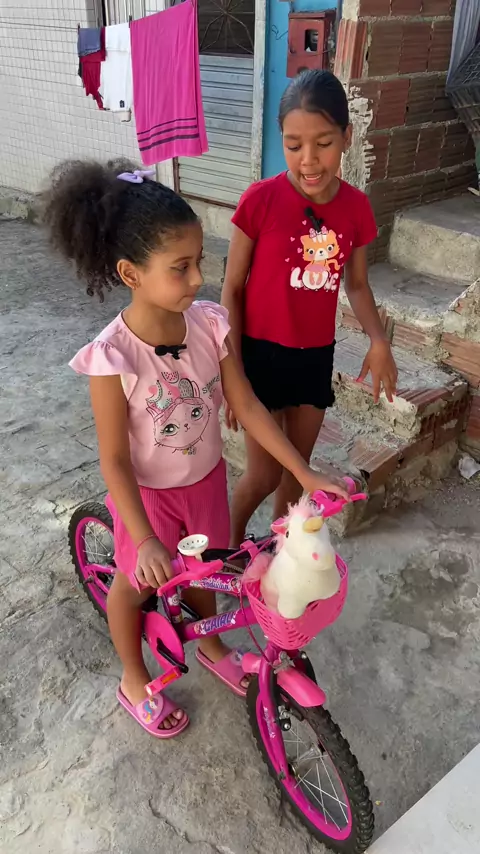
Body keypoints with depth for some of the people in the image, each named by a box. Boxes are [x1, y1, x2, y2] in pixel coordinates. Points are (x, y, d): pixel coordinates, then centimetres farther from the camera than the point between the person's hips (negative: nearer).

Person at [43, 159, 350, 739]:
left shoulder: (209, 324, -18)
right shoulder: (113, 357, -30)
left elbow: (246, 407, -10)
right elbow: (114, 461, -22)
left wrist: (305, 474, -12)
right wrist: (146, 541, -26)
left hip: (205, 478, 4)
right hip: (147, 491, -4)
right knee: (136, 583, 19)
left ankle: (210, 644, 57)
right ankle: (135, 682, 46)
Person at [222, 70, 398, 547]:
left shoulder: (355, 206, -5)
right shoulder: (261, 199, -16)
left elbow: (356, 283, 9)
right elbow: (232, 290, -10)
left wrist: (378, 341, -9)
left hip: (316, 356, 4)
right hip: (262, 353, -4)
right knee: (263, 475, 3)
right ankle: (231, 539, 35)